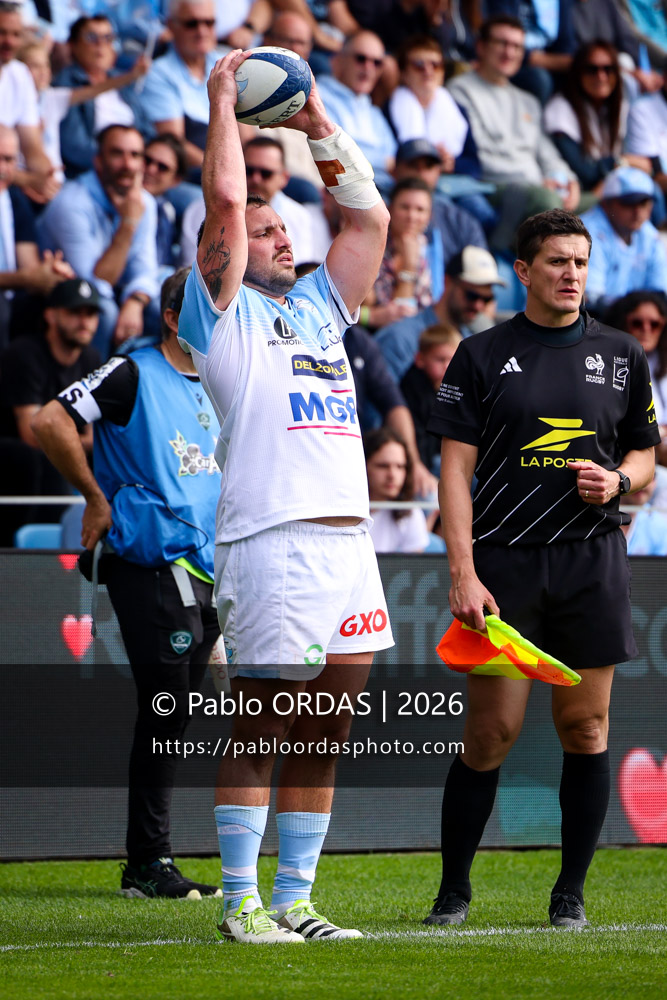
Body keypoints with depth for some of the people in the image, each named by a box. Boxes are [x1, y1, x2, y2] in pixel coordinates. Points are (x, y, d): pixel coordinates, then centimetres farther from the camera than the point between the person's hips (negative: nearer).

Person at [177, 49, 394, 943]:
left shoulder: (318, 307, 23)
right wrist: (223, 98, 3)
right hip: (272, 542, -7)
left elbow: (370, 218, 25)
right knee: (261, 726, -4)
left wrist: (318, 125, 23)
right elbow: (224, 200, -6)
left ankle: (295, 899, 13)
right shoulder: (223, 315, 4)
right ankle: (241, 903, 0)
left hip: (348, 545, 7)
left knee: (323, 732, 8)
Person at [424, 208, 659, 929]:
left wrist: (619, 480, -6)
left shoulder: (620, 356, 11)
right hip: (503, 563, -2)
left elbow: (644, 454, 18)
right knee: (491, 731, -4)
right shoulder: (481, 356, 2)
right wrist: (463, 573, -11)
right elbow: (456, 468, -2)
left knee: (585, 728, 2)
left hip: (593, 563, 2)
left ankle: (571, 892, 11)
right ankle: (453, 890, 8)